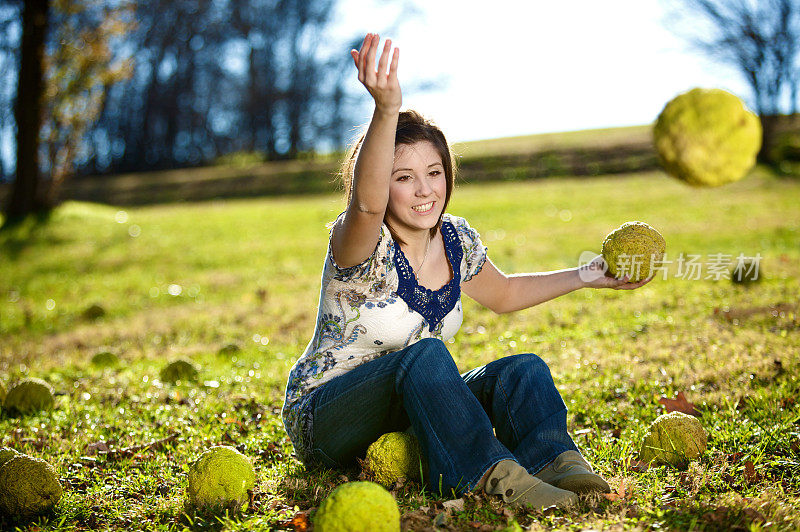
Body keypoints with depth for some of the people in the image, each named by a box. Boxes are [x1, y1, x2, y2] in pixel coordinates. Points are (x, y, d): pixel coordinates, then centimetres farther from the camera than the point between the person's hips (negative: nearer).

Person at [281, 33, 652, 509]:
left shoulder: (457, 241, -2)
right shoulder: (363, 245, -23)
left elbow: (503, 294, 19)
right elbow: (367, 204, -49)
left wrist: (587, 277, 13)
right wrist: (386, 110, -65)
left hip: (412, 411, 6)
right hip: (325, 424, -6)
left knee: (524, 370, -12)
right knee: (426, 354, -34)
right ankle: (487, 471, -35)